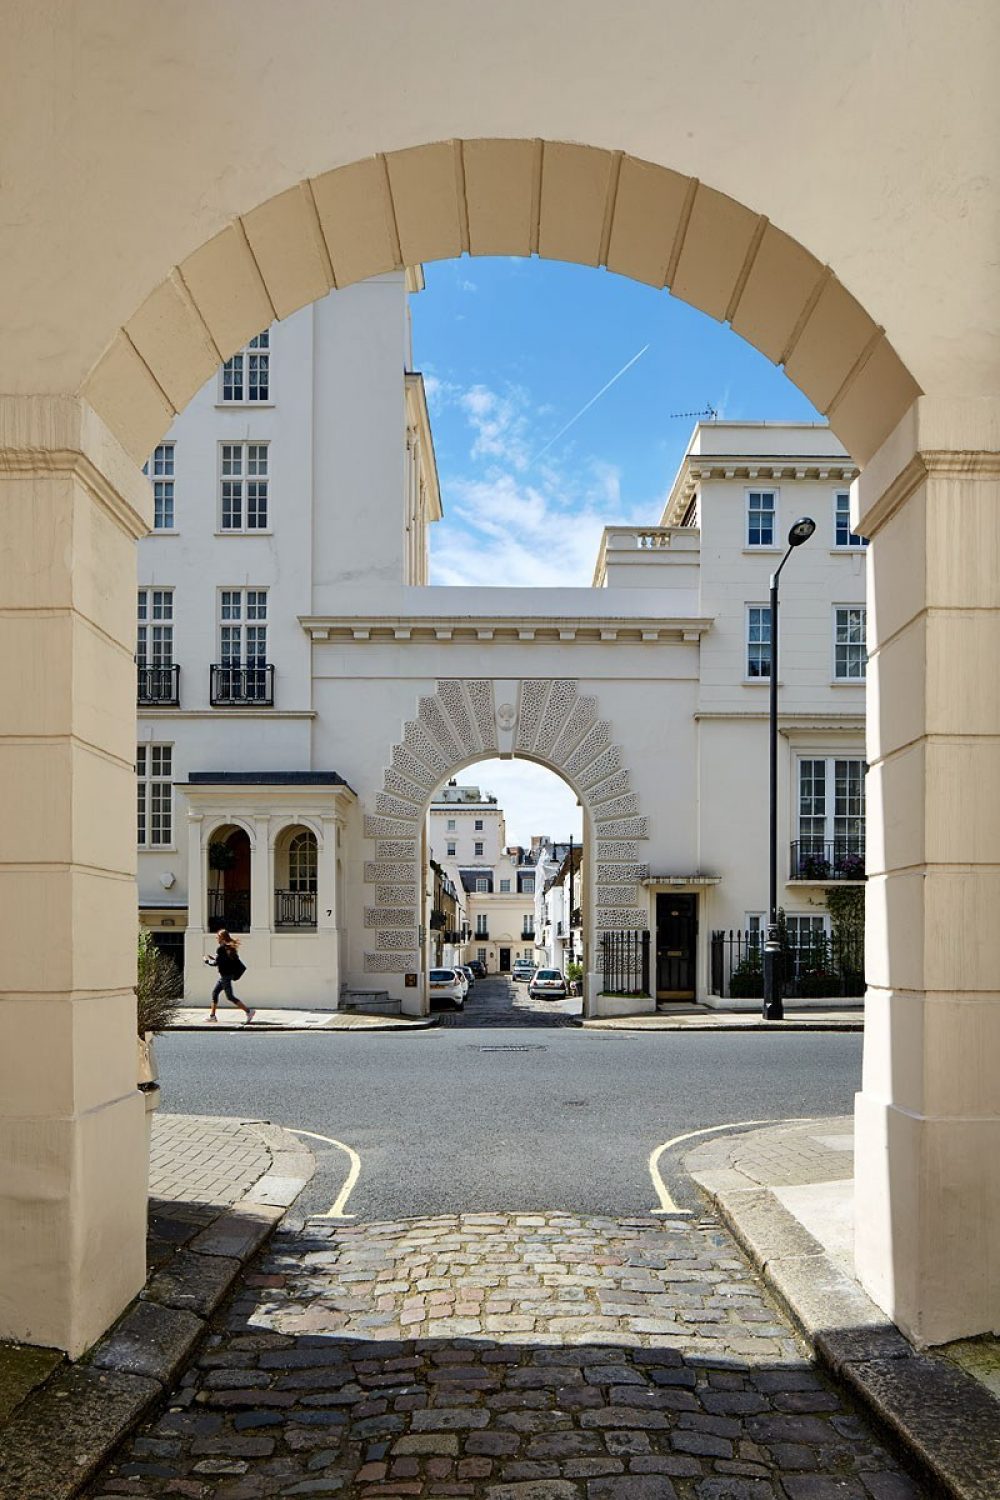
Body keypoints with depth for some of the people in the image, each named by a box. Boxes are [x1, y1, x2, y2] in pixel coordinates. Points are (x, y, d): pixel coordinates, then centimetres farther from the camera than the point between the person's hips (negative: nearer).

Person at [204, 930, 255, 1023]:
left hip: (225, 976, -10)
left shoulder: (221, 948, -16)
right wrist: (213, 959, 20)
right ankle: (212, 1015, 22)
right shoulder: (230, 947, 10)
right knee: (215, 993, 17)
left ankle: (249, 1011, -11)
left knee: (230, 997, -7)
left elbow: (216, 963, -18)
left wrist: (207, 961, 0)